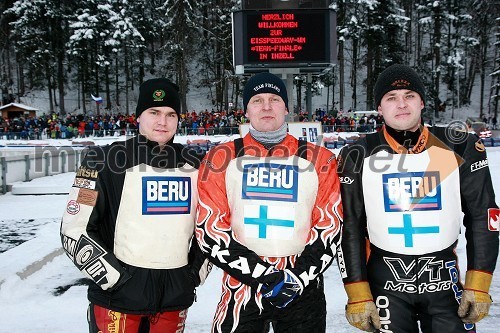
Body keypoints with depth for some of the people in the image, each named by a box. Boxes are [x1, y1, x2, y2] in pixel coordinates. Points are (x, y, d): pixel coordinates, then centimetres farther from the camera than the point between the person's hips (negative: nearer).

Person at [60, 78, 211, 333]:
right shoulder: (106, 161, -8)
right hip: (117, 295, -3)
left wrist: (199, 269, 8)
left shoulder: (194, 165, 5)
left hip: (175, 296, 4)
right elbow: (74, 230, -7)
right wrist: (113, 276, -12)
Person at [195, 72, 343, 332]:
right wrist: (263, 275, -13)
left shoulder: (320, 159, 2)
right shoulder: (220, 158, -1)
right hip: (241, 286, 0)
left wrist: (298, 277, -10)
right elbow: (210, 228, -6)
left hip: (303, 289, 1)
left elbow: (329, 225, 1)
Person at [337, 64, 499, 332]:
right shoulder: (357, 158, -6)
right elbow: (349, 229, -3)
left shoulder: (461, 148, -4)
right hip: (384, 282, 0)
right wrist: (357, 296, -5)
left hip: (445, 281, 1)